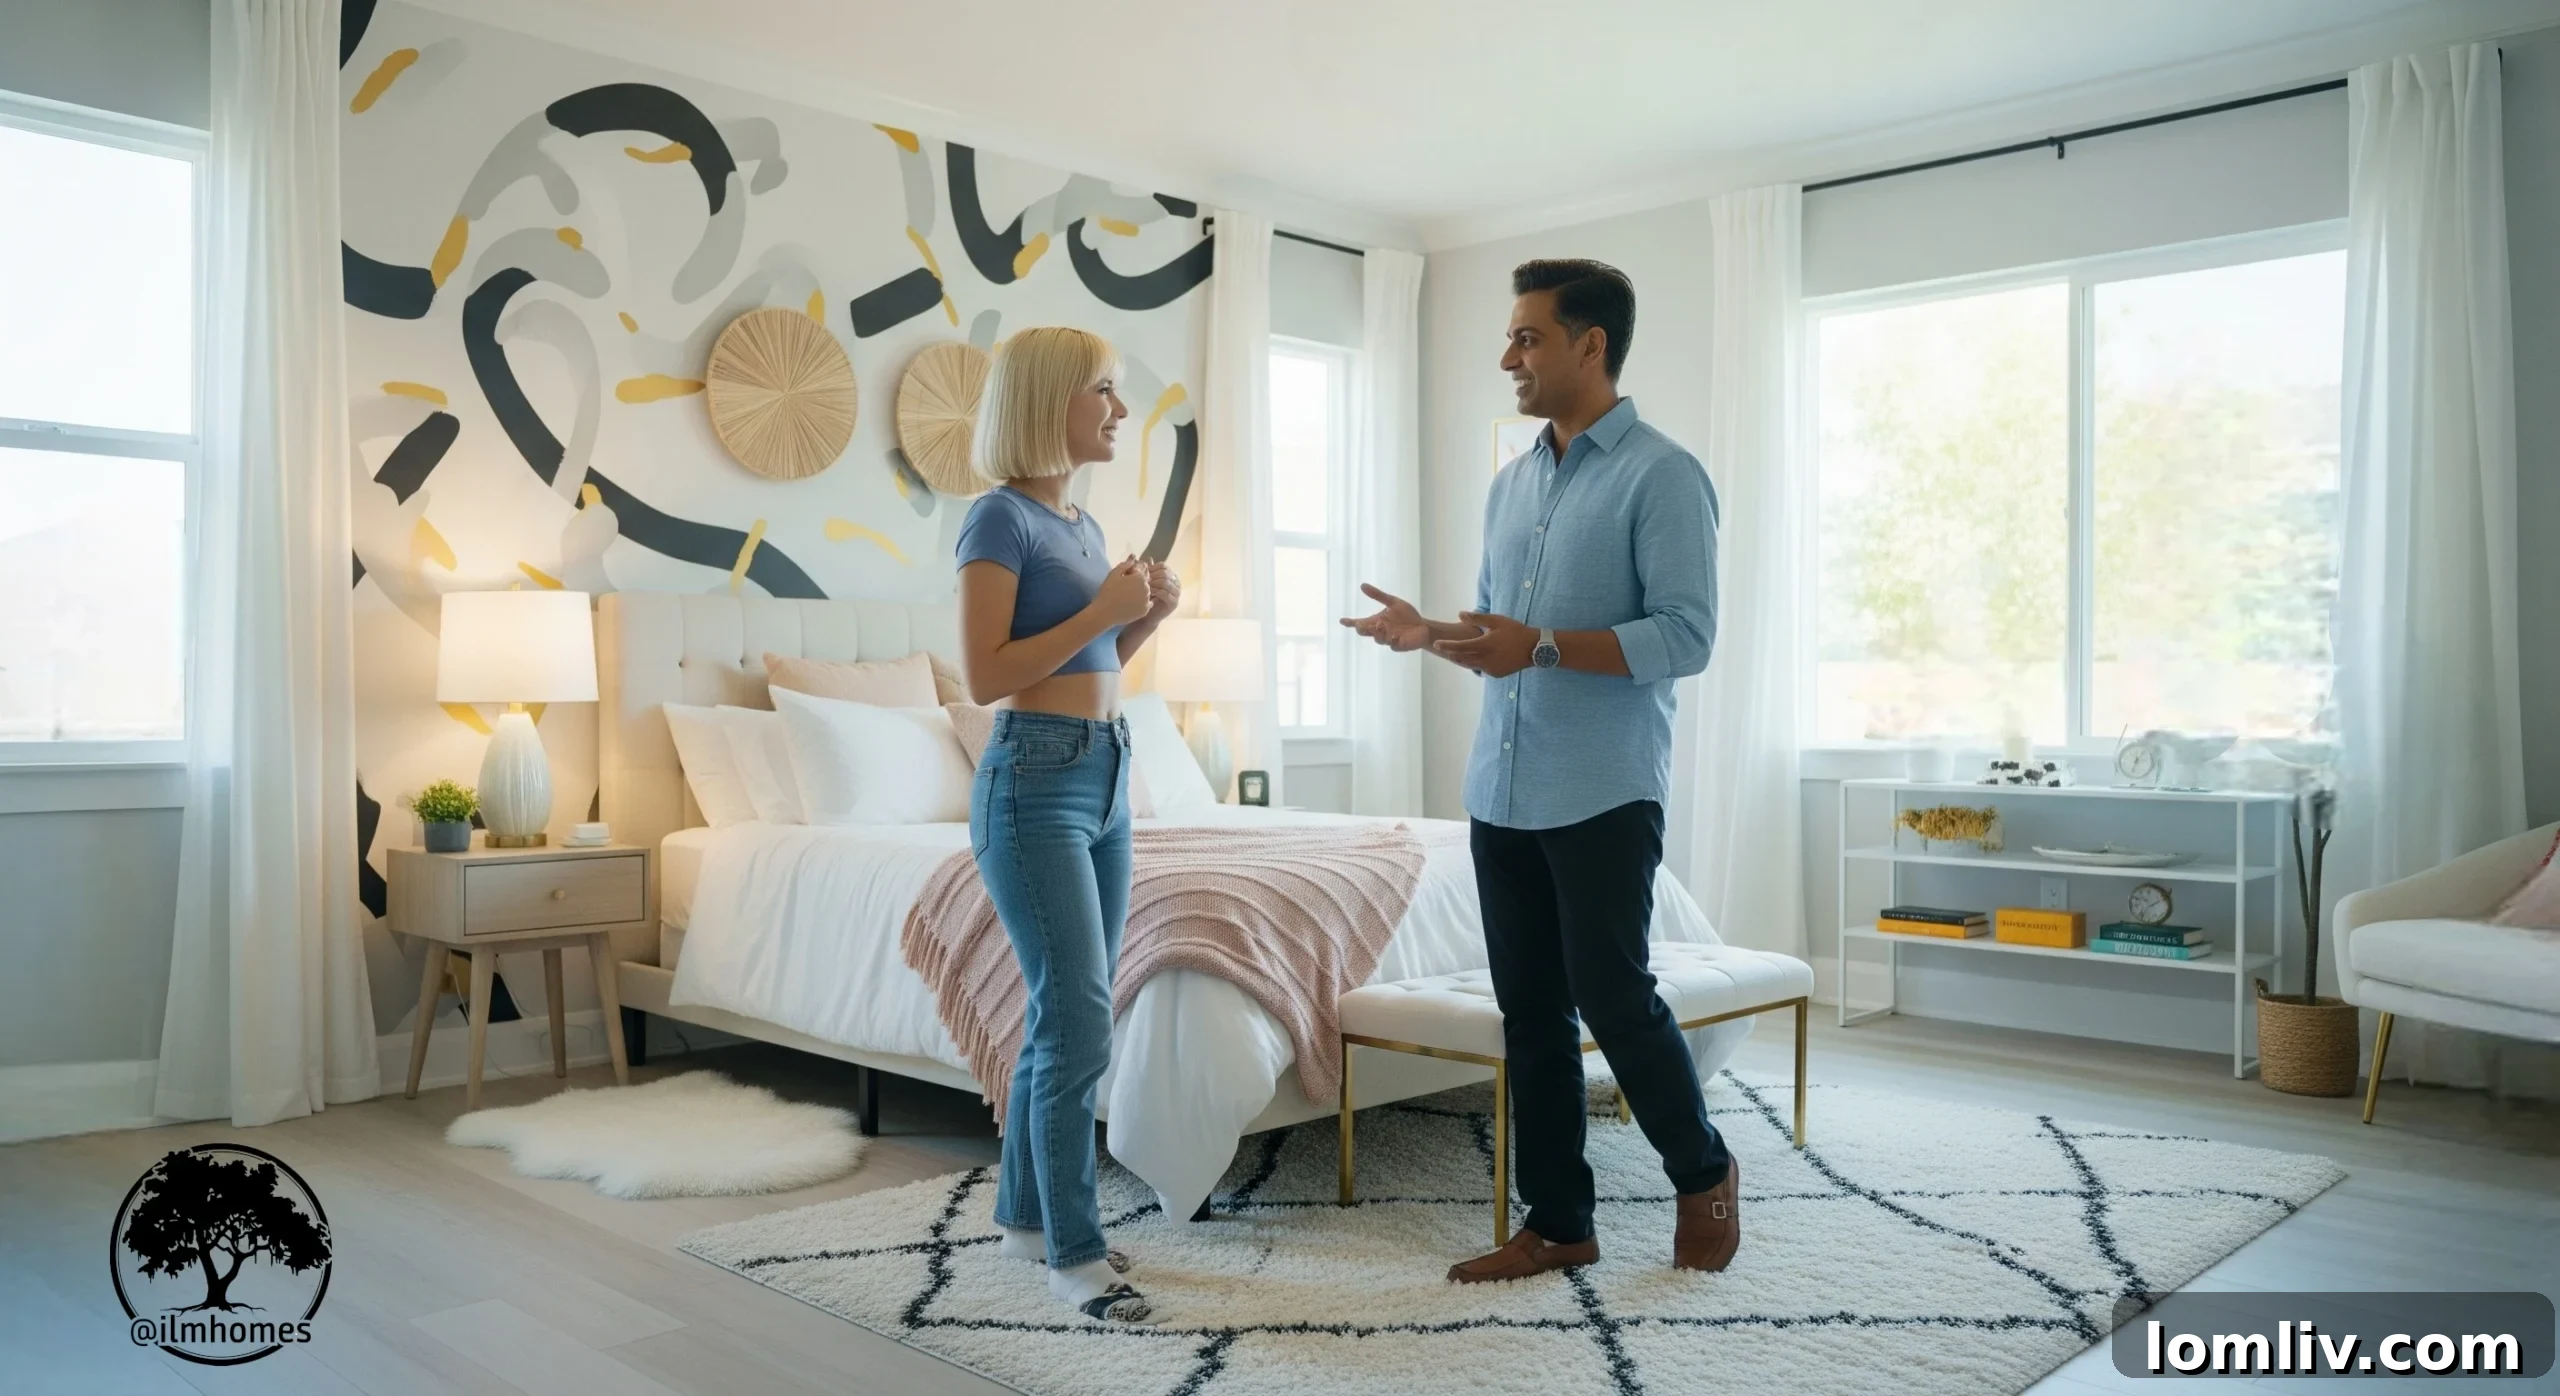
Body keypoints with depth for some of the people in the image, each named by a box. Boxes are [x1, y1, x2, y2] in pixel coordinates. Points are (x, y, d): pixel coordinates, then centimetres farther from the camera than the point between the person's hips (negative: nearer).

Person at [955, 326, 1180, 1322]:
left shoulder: (1083, 522, 14)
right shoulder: (1002, 517, -11)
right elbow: (986, 675, -17)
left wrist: (1146, 615, 4)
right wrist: (1102, 609, -16)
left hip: (1104, 775, 9)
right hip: (1035, 781, -9)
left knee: (1065, 1018, 13)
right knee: (1078, 1024, -8)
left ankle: (1025, 1212, 26)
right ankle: (1074, 1252, 3)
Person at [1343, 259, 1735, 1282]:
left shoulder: (1661, 476, -8)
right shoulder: (1511, 485, 15)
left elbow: (1686, 636, -15)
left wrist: (1544, 645, -23)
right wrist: (1430, 634, 2)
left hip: (1604, 796, -7)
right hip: (1501, 795, 7)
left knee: (1614, 1000, -2)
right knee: (1531, 1014, 9)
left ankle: (1704, 1174, 24)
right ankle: (1558, 1223, 21)